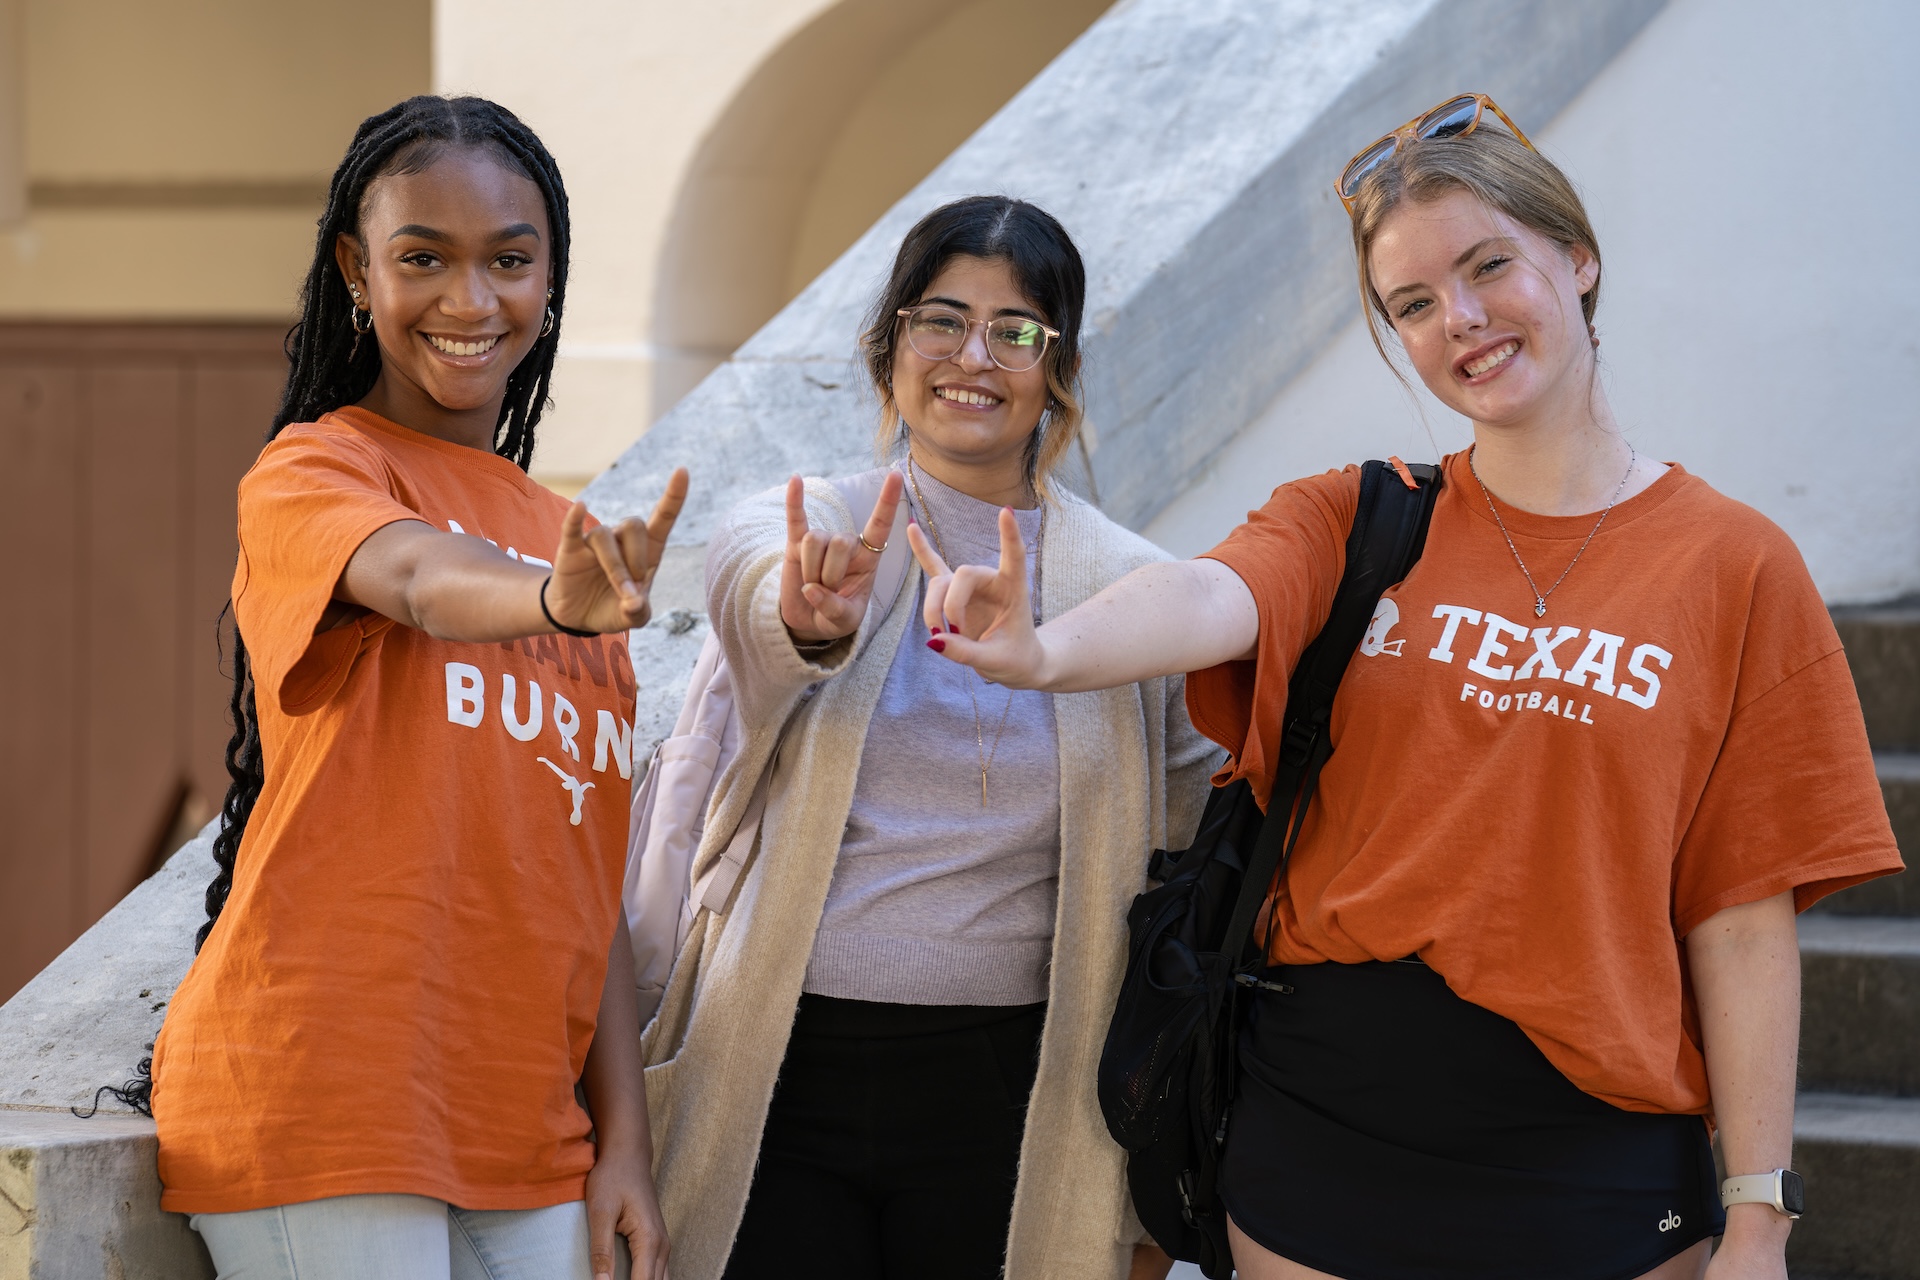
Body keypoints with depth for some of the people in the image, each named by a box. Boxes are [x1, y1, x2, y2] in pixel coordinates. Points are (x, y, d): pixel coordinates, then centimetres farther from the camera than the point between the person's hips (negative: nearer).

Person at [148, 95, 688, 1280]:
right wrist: (551, 603, -47)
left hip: (526, 1133, 6)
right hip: (323, 1095, -6)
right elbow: (418, 581, -26)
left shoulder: (566, 541, 18)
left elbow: (591, 880, 15)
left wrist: (625, 1140, 6)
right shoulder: (312, 473, -2)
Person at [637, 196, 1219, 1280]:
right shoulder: (794, 532, 2)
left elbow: (1206, 859, 8)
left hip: (1005, 1099, 1)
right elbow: (761, 597, -23)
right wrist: (814, 616, -48)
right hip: (782, 1074, -1)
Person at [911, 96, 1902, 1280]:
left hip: (1589, 1170, -1)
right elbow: (1213, 599, -20)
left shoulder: (1734, 570, -1)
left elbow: (1741, 922, -3)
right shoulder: (1355, 521, 3)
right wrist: (1052, 651, -42)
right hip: (1320, 1128, 2)